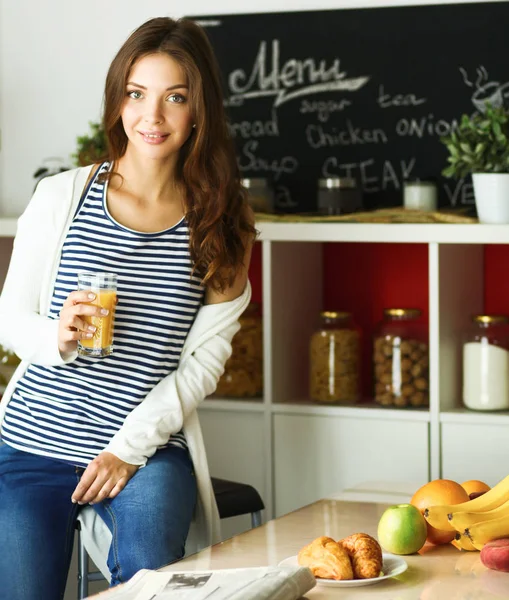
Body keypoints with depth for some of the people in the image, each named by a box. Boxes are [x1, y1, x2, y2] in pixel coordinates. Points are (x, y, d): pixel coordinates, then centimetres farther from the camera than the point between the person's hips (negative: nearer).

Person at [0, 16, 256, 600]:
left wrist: (131, 447, -12)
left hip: (149, 447, 0)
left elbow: (204, 359, -1)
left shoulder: (220, 223, 2)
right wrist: (57, 337, -18)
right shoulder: (61, 197, -1)